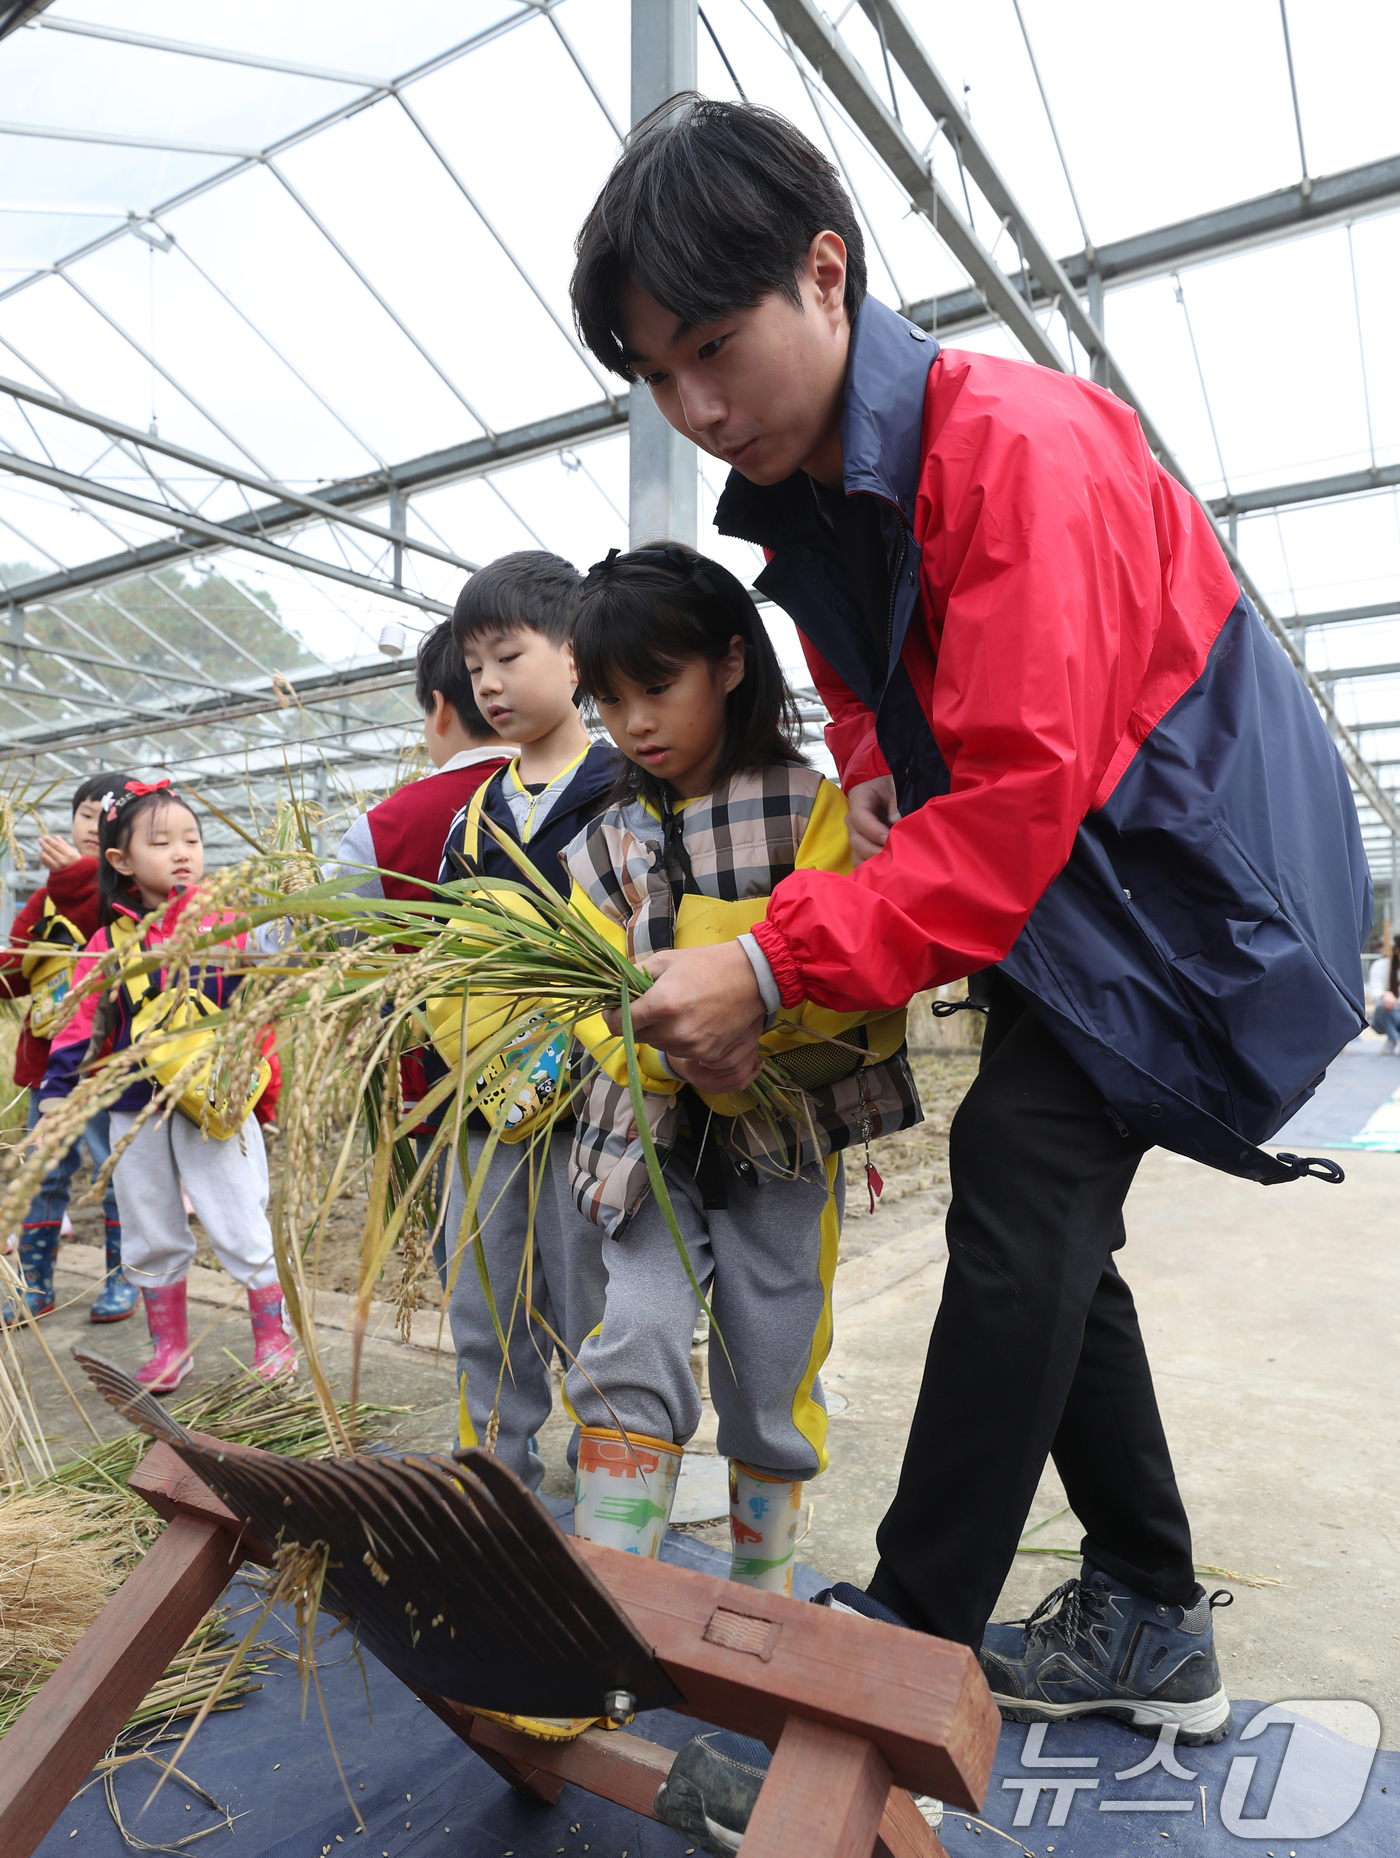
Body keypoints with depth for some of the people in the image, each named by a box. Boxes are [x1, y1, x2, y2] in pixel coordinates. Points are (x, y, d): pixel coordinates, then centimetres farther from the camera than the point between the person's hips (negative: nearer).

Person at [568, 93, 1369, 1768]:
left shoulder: (1017, 442, -23)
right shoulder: (804, 501, 5)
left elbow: (1018, 798, -30)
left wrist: (775, 967, -32)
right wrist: (872, 805, -11)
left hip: (1194, 863, -8)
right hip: (1073, 884, 9)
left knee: (1019, 1187, -15)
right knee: (1042, 1239, 7)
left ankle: (911, 1635, 1)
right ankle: (1150, 1620, 22)